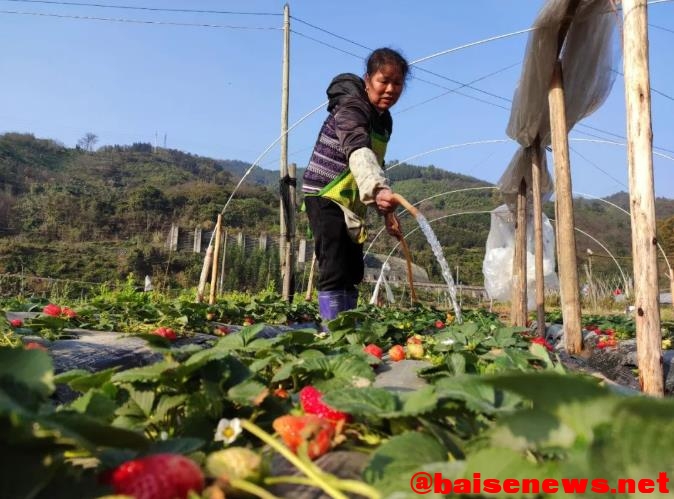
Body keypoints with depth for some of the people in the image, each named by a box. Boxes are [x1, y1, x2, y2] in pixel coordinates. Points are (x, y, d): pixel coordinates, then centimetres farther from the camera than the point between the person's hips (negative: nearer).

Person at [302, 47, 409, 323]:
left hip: (351, 202, 9)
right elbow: (359, 153, -42)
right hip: (325, 197, -9)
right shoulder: (351, 110, -21)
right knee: (335, 271, -17)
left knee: (353, 273, 10)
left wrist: (387, 210, 14)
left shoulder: (384, 120, 7)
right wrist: (379, 190, -61)